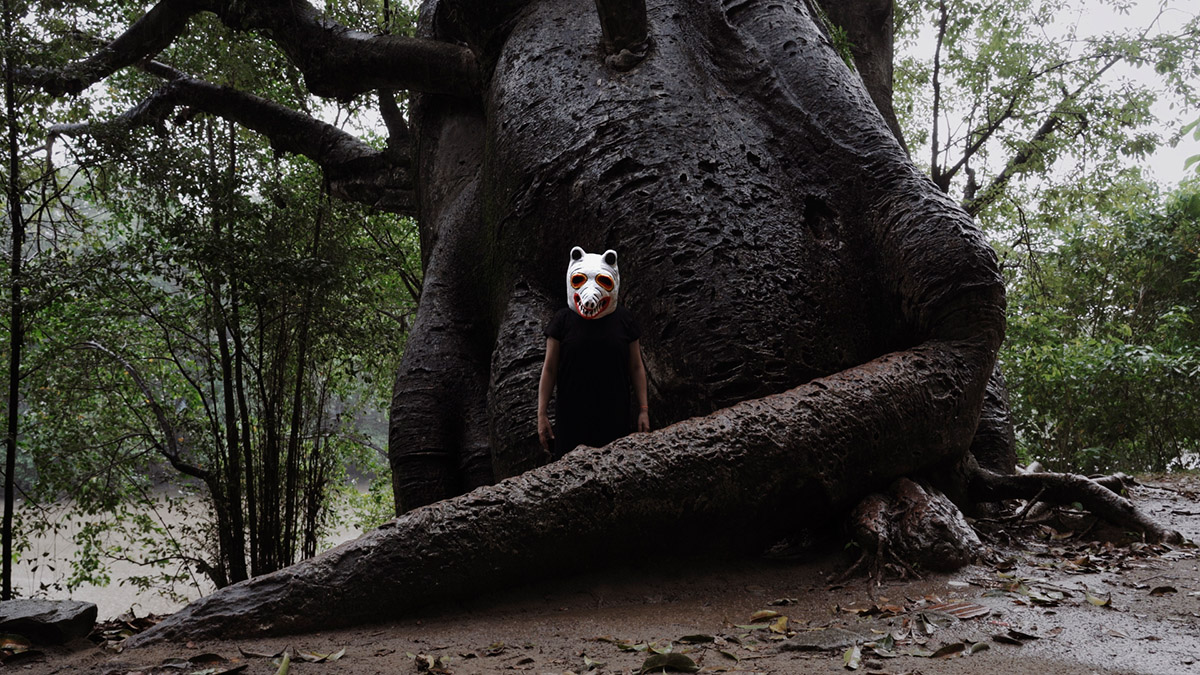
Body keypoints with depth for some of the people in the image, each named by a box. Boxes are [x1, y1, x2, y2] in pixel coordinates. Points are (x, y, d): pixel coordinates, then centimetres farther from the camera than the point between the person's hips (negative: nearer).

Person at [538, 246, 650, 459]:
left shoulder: (624, 320, 4)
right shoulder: (563, 320, 1)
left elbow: (636, 368, 9)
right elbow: (549, 369, 3)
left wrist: (643, 410, 6)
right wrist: (542, 415, 0)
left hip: (615, 417, 1)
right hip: (571, 418, -1)